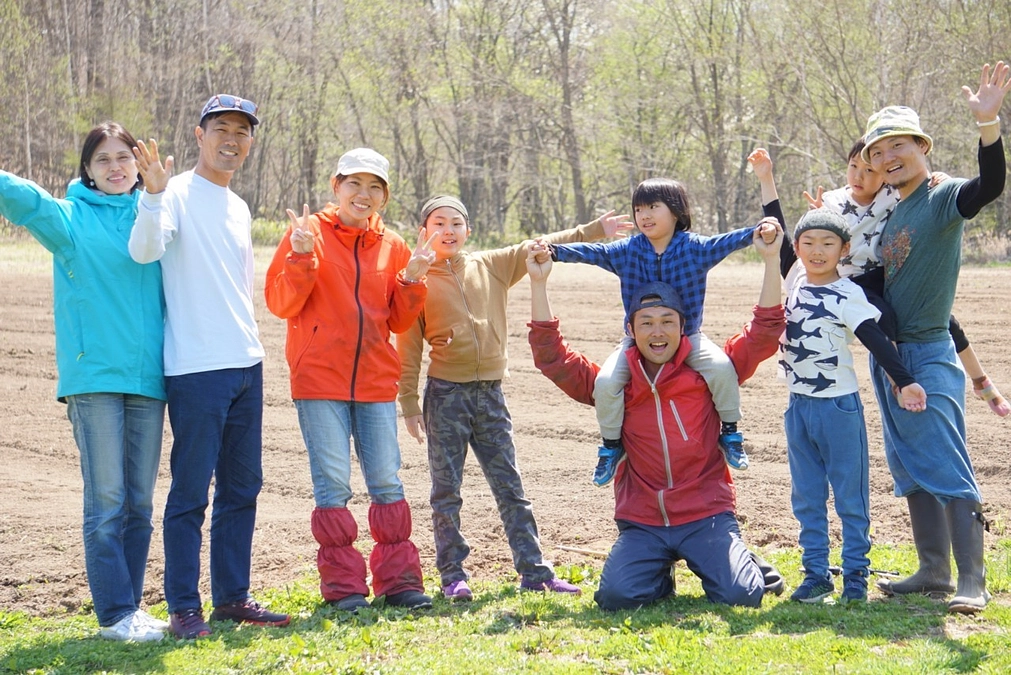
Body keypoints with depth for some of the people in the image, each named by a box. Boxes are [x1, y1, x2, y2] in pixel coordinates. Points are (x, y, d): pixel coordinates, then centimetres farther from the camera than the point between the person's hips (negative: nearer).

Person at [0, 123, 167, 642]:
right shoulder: (70, 218, 3)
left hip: (149, 378, 4)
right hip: (94, 377, -4)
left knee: (139, 504, 8)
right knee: (106, 502, -5)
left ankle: (129, 605, 16)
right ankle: (116, 614, -2)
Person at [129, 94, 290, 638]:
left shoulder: (238, 207, 16)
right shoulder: (177, 194, -7)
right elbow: (144, 250, -26)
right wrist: (154, 194, -41)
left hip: (246, 366, 8)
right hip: (195, 369, -8)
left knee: (242, 486, 12)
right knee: (190, 492, -3)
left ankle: (232, 597, 21)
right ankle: (183, 607, 3)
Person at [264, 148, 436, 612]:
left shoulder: (391, 246, 10)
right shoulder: (309, 233, -1)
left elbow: (400, 321, 12)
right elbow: (280, 304, -6)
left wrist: (412, 280, -4)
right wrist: (302, 257, -19)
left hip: (375, 381, 3)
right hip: (320, 380, -3)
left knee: (387, 482, 5)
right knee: (332, 483, -2)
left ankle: (398, 579, 13)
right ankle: (343, 585, 6)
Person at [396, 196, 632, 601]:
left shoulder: (492, 267, 9)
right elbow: (408, 347, -1)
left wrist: (594, 231, 10)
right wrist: (409, 404, -4)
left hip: (490, 393, 3)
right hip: (446, 394, -3)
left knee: (510, 487, 5)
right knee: (446, 491, 2)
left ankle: (534, 571, 8)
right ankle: (452, 575, 9)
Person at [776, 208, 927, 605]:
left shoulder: (848, 295, -13)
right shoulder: (794, 281, 4)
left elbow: (877, 341, -17)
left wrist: (904, 382, -25)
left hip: (839, 407, -6)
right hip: (798, 406, 6)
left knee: (850, 495, 4)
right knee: (806, 497, 9)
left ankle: (855, 573, 11)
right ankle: (816, 573, 15)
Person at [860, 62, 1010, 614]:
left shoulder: (944, 197, -11)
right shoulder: (892, 210, 12)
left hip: (929, 356, -9)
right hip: (889, 356, 9)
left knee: (947, 469, -10)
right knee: (911, 471, 12)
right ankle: (933, 570, 19)